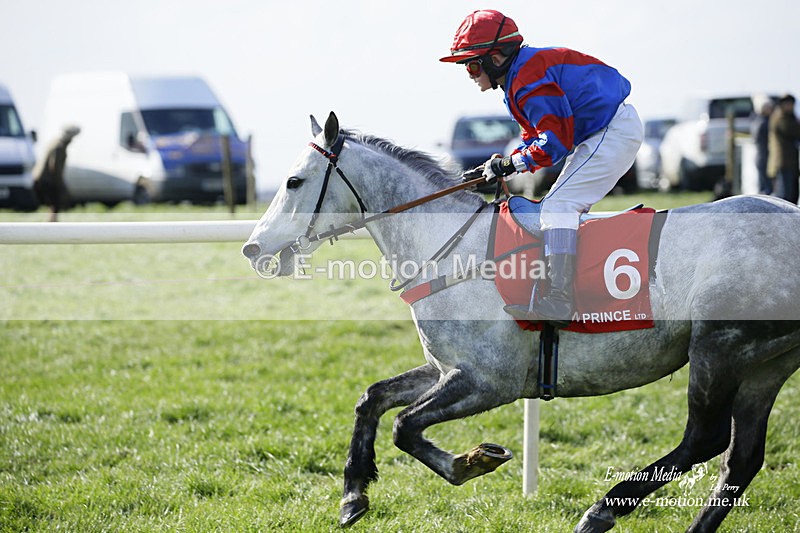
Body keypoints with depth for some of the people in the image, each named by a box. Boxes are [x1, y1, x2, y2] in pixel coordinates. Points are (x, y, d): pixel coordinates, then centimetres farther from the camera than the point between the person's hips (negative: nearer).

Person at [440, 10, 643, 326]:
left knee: (559, 206, -18)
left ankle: (556, 304, -25)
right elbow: (537, 135, 18)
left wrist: (512, 163, -13)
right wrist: (502, 166, 5)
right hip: (601, 133, 12)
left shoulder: (528, 80, -20)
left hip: (614, 131, -12)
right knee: (566, 208, 16)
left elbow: (556, 140, -23)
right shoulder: (520, 78, 14)